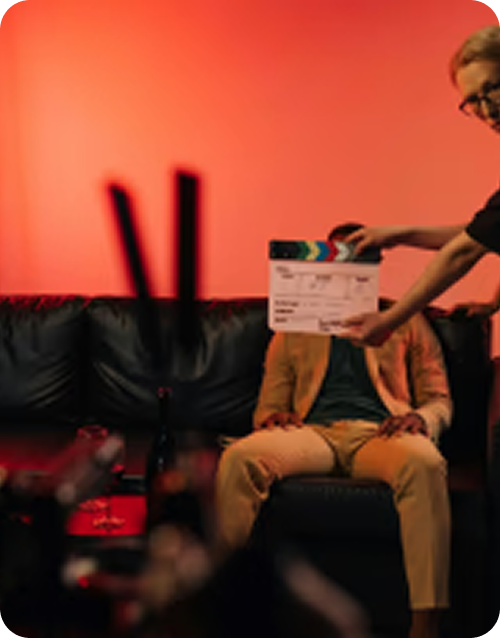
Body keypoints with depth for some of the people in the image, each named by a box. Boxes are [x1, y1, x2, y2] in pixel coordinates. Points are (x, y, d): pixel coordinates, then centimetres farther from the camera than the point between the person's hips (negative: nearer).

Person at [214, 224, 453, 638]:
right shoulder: (293, 329, 30)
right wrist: (272, 417, -2)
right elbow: (269, 405, 25)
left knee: (425, 464, -38)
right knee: (239, 457, -33)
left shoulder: (407, 322, 28)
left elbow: (439, 401, 21)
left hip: (378, 432, -1)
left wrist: (420, 418, -5)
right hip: (312, 430, 1)